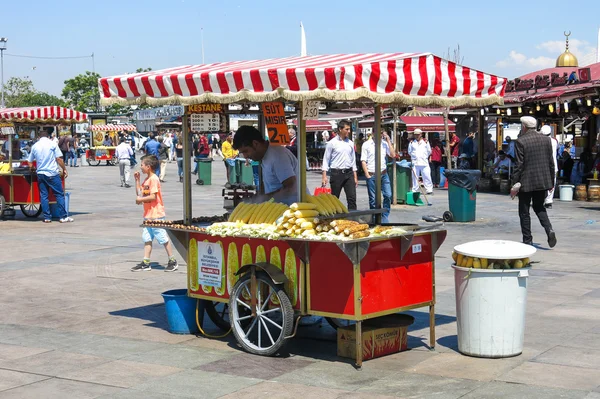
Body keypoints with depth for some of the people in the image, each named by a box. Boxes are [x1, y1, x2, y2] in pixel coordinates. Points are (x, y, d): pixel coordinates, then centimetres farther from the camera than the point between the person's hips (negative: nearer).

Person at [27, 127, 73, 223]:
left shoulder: (34, 146, 9)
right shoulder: (52, 144, -3)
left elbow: (30, 162, 14)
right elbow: (59, 159, -7)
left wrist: (33, 168, 31)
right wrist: (64, 169, 3)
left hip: (40, 173, 4)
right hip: (52, 173, -4)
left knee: (43, 196, 7)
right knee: (60, 194, 0)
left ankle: (47, 217, 7)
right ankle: (63, 217, -2)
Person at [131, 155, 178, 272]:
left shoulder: (153, 179, -15)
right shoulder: (146, 180, 14)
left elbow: (153, 196, -23)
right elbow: (139, 193, 18)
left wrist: (141, 199, -11)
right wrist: (137, 180, 12)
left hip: (156, 215, -10)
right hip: (148, 214, 10)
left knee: (163, 238, -3)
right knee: (147, 239, 8)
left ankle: (172, 261, 5)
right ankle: (146, 263, 11)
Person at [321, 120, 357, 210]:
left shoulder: (350, 143, 10)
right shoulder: (332, 143, -3)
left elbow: (353, 160, 15)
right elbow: (326, 160, -2)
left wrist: (355, 177, 12)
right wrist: (324, 176, -8)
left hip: (348, 173, 4)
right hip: (336, 173, -4)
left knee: (352, 198, -5)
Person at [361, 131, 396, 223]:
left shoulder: (385, 143, 9)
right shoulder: (366, 144, -1)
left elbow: (393, 155, -1)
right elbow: (363, 161, -3)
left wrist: (388, 141, -3)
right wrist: (367, 175, -11)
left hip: (383, 174, 3)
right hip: (372, 175, -3)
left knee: (388, 195, -3)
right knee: (373, 199, 3)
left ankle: (384, 219, 8)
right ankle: (374, 220, 13)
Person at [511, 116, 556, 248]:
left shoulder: (520, 141, -11)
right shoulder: (546, 140, 5)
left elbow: (518, 164, -13)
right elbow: (551, 162, 8)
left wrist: (515, 184, -8)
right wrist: (551, 181, 16)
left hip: (526, 182, -5)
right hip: (543, 181, 5)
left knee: (524, 212, 6)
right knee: (539, 207, 19)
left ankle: (527, 240, 8)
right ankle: (549, 230, -4)